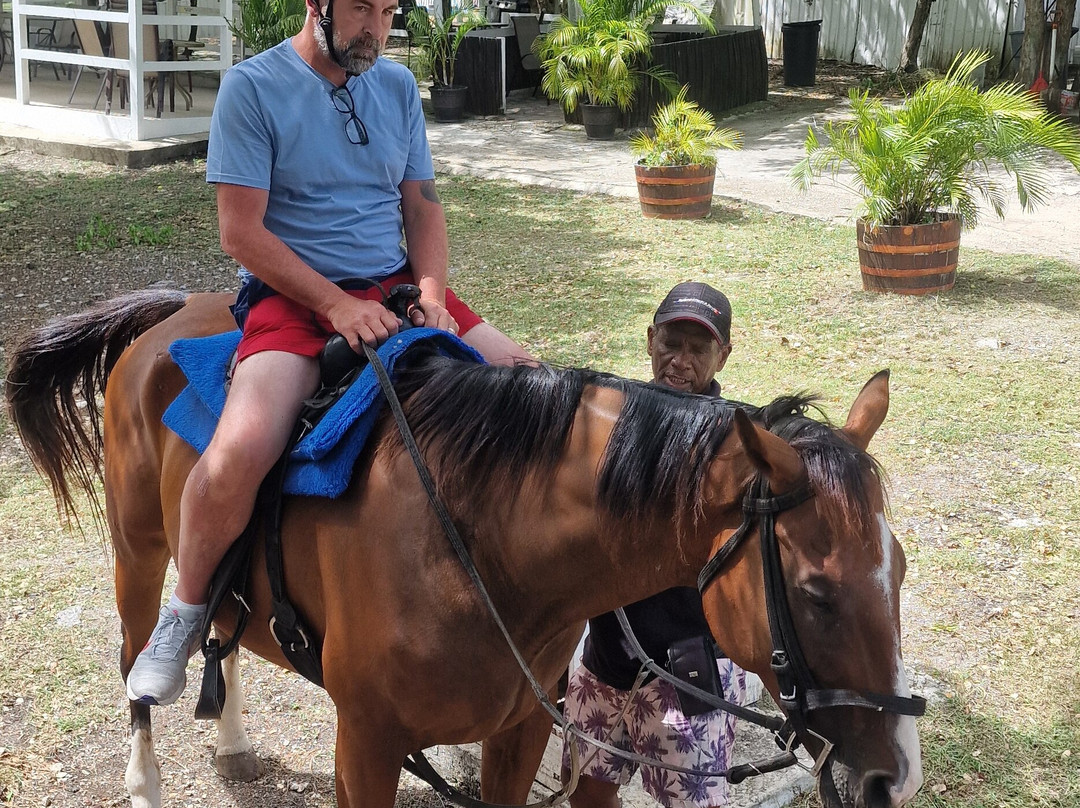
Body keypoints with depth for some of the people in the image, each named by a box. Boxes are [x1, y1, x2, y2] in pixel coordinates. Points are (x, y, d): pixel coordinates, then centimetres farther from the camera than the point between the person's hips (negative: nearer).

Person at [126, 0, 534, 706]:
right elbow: (242, 232, -11)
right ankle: (187, 609, -4)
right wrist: (336, 305, -19)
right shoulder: (253, 86, -6)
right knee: (243, 447, -32)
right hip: (295, 296, -6)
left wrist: (432, 290, -6)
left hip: (396, 286, 6)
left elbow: (422, 204, 13)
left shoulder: (398, 84, 11)